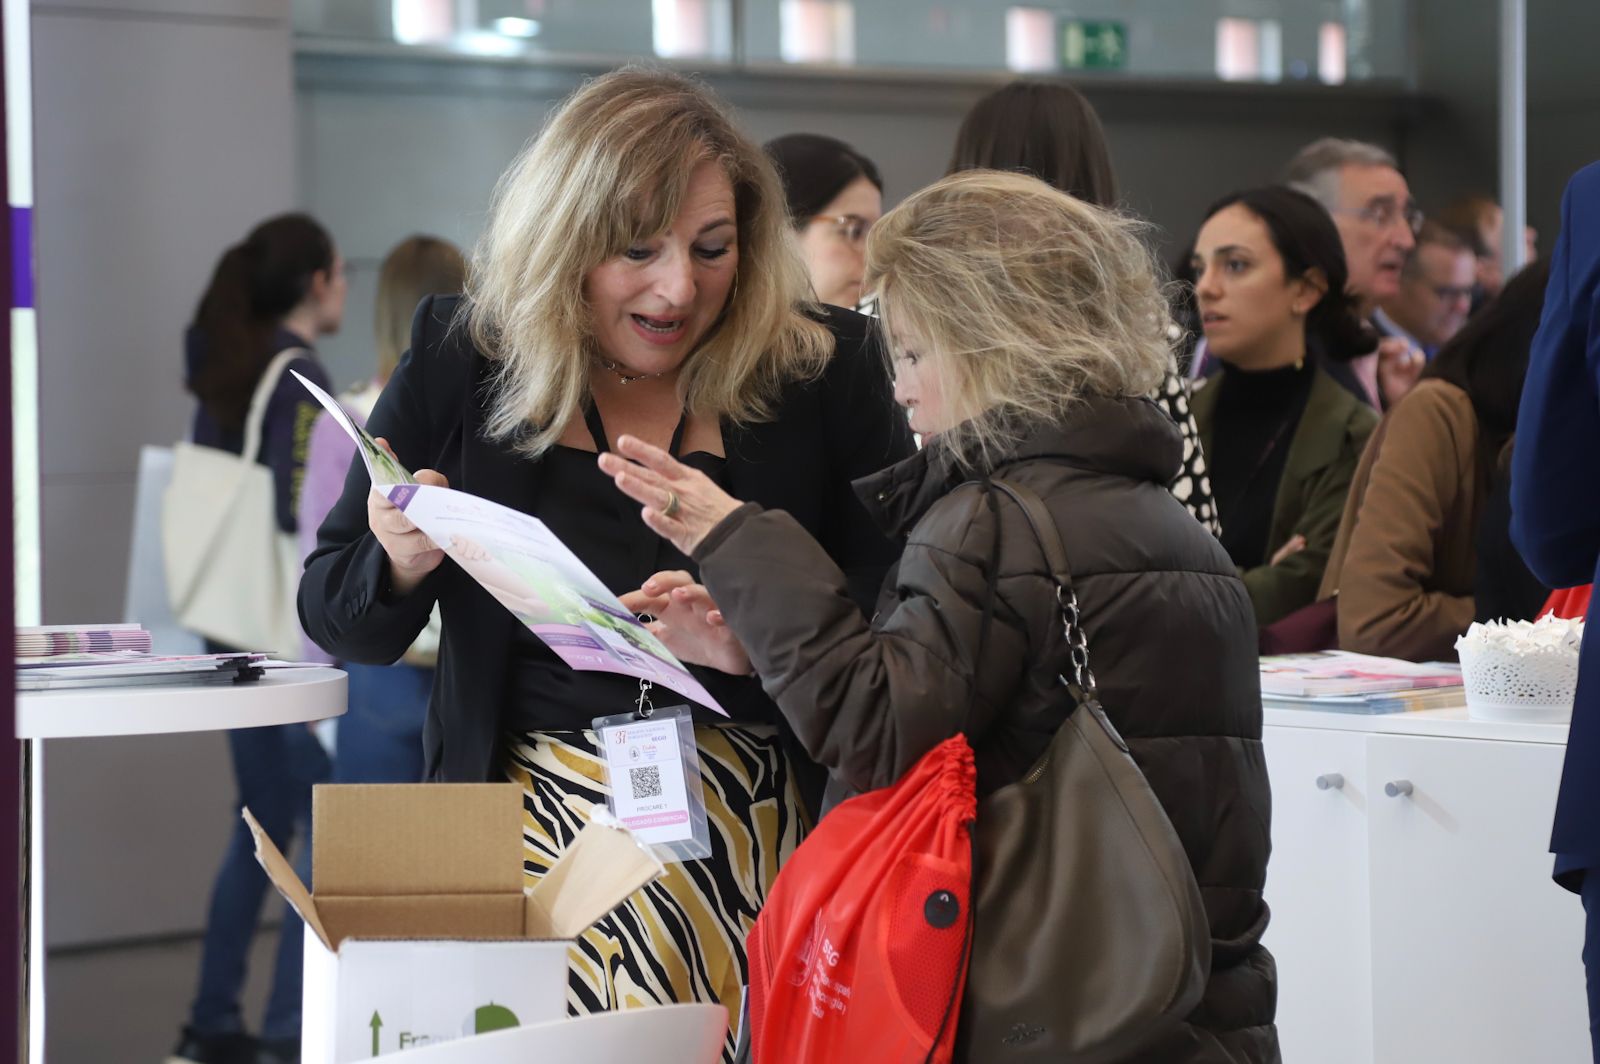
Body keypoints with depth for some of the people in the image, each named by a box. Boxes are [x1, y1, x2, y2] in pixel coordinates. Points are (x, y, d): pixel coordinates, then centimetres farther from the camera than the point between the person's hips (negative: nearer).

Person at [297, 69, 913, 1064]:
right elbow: (336, 621, 10)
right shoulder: (460, 358, 4)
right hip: (531, 824, 1)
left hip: (767, 832, -1)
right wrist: (400, 562, -12)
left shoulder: (825, 368, 0)